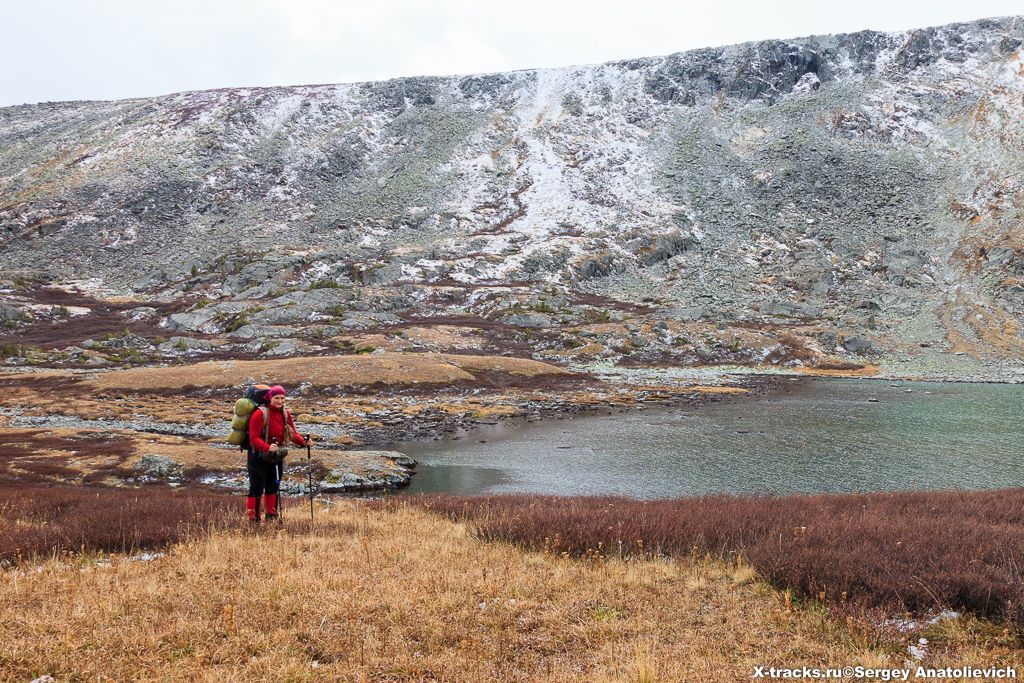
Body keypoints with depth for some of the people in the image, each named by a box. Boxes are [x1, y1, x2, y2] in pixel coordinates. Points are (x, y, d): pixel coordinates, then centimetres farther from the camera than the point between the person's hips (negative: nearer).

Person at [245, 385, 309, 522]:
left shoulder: (286, 414, 1)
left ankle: (271, 515, 29)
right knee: (257, 488, -3)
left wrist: (303, 441, -18)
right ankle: (253, 518, 4)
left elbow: (293, 434, 2)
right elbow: (254, 438, -23)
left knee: (273, 487, 16)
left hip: (277, 456, 6)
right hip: (259, 456, -6)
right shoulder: (260, 414, -19)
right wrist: (268, 448, -39)